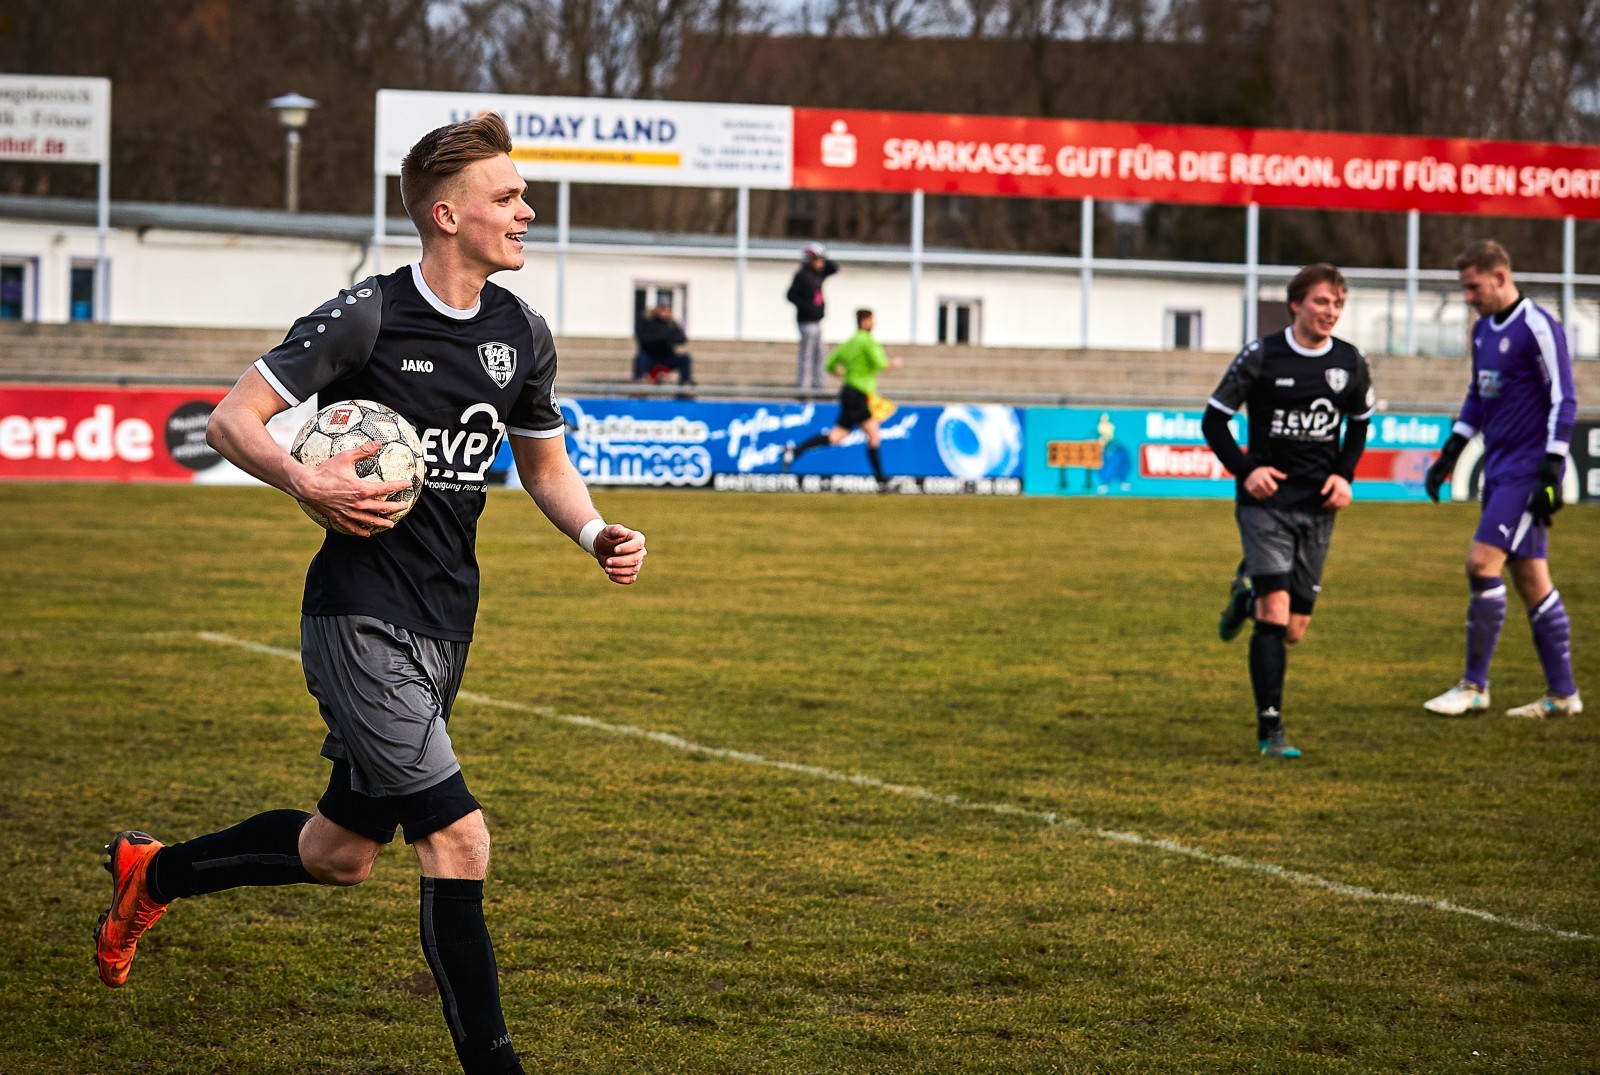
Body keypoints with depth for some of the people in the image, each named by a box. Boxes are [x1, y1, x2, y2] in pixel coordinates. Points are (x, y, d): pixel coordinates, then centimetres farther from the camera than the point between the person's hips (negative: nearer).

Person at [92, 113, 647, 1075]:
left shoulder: (523, 335, 7)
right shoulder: (366, 318, -13)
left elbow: (544, 461, 21)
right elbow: (232, 419, -9)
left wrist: (595, 533, 2)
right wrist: (309, 483, -26)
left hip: (445, 624, 8)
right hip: (362, 618, -8)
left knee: (341, 853, 16)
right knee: (458, 841, -15)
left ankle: (155, 873, 40)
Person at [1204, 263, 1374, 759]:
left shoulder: (1351, 363, 3)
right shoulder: (1261, 356, -7)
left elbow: (1360, 421, 20)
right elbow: (1214, 418, 0)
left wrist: (1345, 475, 5)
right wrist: (1244, 469, -12)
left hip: (1317, 508, 4)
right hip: (1267, 501, -4)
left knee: (1294, 631, 7)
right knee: (1275, 614, -17)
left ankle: (1248, 595, 42)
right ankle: (1270, 730, -14)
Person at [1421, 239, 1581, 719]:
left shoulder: (1538, 327, -13)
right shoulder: (1484, 329, 13)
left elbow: (1563, 401, -14)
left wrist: (1551, 473, -19)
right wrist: (1450, 454, 17)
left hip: (1527, 470, -9)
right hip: (1499, 468, 9)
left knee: (1482, 563, -13)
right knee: (1530, 578, 7)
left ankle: (1474, 686, -6)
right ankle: (1562, 694, 10)